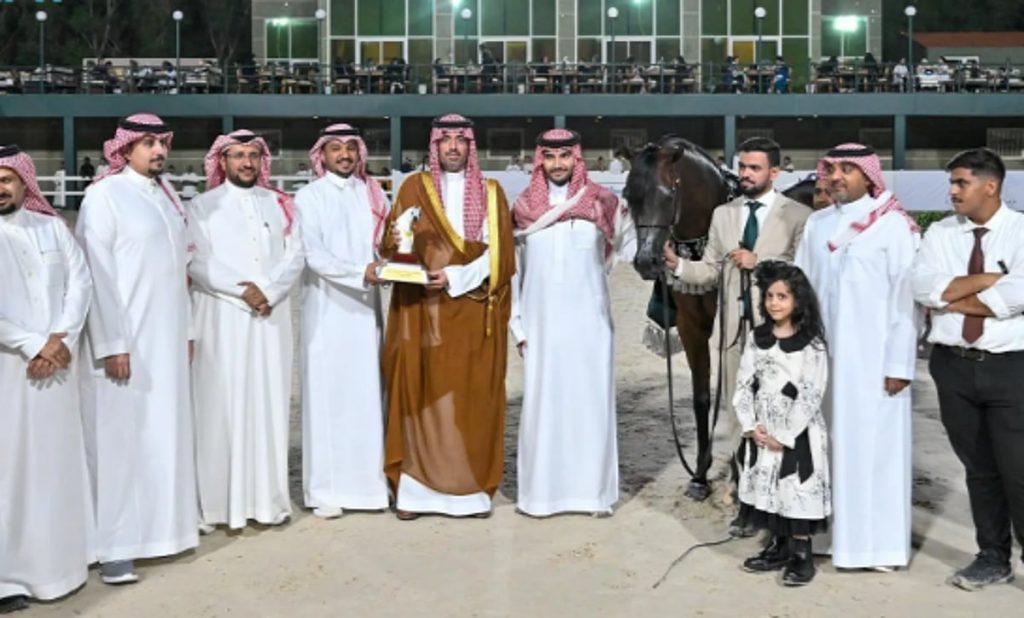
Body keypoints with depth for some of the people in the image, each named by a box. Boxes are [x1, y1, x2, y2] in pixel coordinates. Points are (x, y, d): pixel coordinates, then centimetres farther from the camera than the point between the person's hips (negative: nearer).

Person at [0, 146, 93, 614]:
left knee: (58, 461, 10)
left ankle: (57, 559, 22)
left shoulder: (52, 226, 8)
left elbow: (80, 282, 4)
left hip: (55, 366, 4)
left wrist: (60, 339, -10)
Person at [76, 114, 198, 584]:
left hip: (166, 338, 7)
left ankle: (159, 525, 22)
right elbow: (97, 274, -13)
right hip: (124, 340, -7)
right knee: (119, 439, -2)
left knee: (164, 433, 11)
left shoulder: (166, 196, 12)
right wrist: (111, 344, -17)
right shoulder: (104, 195, -9)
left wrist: (185, 330, 13)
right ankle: (113, 546, 4)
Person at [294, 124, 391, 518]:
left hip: (365, 307, 4)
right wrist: (360, 272, -21)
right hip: (327, 308, -3)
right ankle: (325, 490, 0)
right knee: (327, 393, -3)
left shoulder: (372, 194, 14)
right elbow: (313, 254, -9)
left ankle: (366, 483, 10)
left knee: (366, 392, 4)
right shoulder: (309, 196, 1)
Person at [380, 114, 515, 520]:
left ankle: (473, 487, 8)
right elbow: (391, 244, 3)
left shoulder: (490, 193, 9)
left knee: (473, 398, 0)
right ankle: (415, 488, 2)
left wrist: (455, 277, -13)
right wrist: (399, 245, -21)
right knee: (421, 394, -3)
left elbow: (499, 255, 0)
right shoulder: (414, 188, 9)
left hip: (474, 314, 1)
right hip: (421, 311, 0)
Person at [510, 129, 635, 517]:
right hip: (542, 325, 0)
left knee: (592, 401, 2)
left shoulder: (602, 204, 2)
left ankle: (595, 490, 11)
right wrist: (517, 326, 5)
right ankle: (539, 492, 11)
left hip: (589, 323, 0)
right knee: (542, 403, 2)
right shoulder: (524, 208, 4)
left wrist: (626, 219, -9)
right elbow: (511, 271, 7)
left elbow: (626, 253, 7)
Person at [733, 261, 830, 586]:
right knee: (767, 490, 11)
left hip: (798, 435, -5)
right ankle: (778, 546, 25)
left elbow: (811, 396, -12)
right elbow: (743, 385, 4)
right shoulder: (756, 338, 5)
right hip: (762, 433, 5)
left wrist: (784, 436, -14)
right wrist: (750, 426, -8)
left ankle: (802, 554, 9)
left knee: (798, 493, -3)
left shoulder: (811, 343, -8)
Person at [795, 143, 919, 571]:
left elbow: (906, 298, -9)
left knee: (874, 445, 0)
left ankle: (878, 542, 9)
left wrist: (899, 364, -12)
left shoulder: (894, 226, -7)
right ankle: (831, 532, 18)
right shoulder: (817, 225, 9)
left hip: (873, 359, -5)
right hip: (823, 355, 5)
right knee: (829, 443, 8)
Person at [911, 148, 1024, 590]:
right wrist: (988, 278, -12)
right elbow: (923, 288, -7)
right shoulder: (940, 234, 7)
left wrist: (953, 299, -10)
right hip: (954, 365, 4)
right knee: (978, 467, 14)